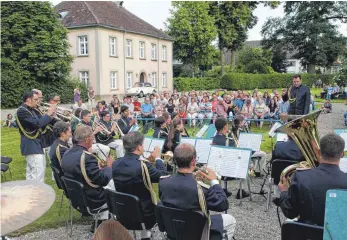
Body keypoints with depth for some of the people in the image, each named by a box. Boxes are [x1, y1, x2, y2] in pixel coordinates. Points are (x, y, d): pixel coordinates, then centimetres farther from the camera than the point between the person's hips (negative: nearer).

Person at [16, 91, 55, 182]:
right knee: (38, 172, -11)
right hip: (31, 146, -10)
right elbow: (37, 123, -27)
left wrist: (49, 116, 0)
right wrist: (48, 114, -15)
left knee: (31, 172, 17)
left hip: (36, 145, 10)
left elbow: (41, 125, 15)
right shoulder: (22, 111, -16)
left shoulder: (31, 110, 15)